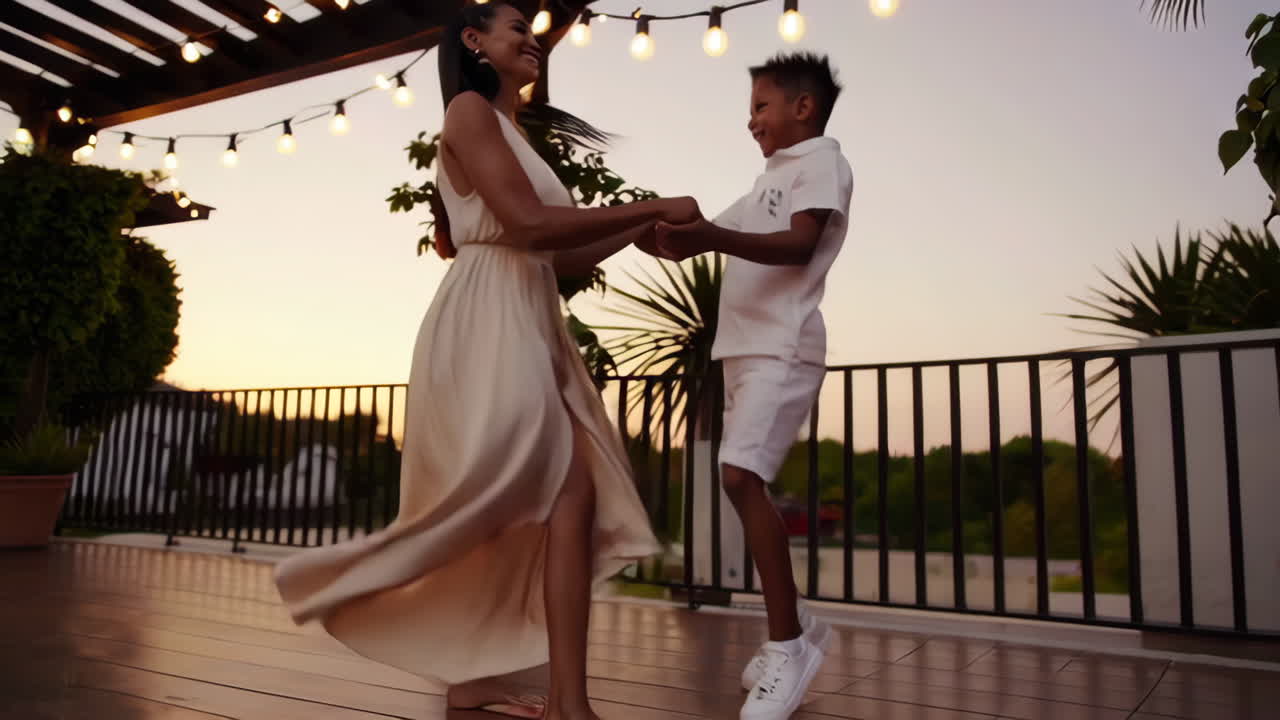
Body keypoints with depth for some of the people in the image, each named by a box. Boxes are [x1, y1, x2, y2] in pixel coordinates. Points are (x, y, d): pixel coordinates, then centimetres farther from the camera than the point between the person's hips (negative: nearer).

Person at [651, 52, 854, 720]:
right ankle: (795, 627, 20)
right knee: (745, 483, 7)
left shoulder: (821, 160, 0)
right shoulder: (769, 181, 27)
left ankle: (787, 644, -13)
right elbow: (697, 243, 25)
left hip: (782, 349, -9)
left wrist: (712, 237, -31)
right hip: (744, 349, 9)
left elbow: (798, 245, -18)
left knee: (741, 476, -22)